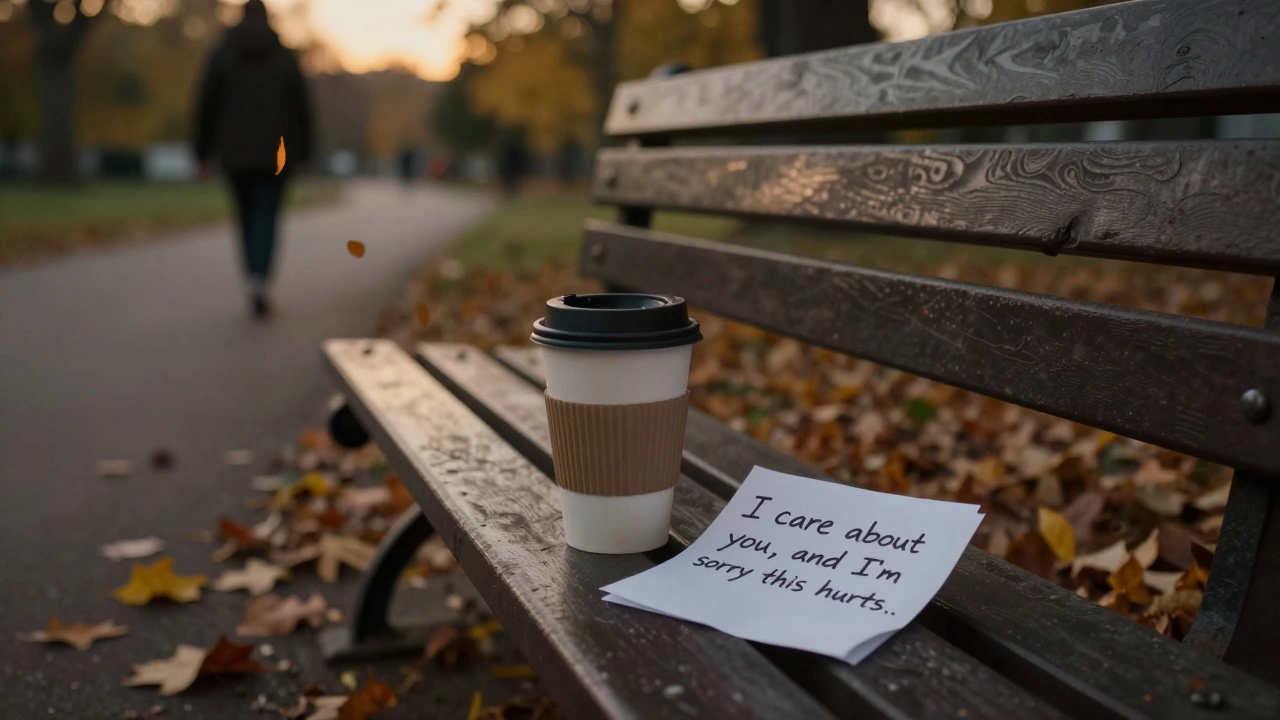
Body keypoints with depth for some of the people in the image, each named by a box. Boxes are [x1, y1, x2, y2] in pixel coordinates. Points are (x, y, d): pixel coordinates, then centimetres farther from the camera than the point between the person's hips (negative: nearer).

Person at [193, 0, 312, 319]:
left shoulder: (221, 53, 3)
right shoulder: (285, 56, 3)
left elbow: (206, 104, 0)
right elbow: (301, 107, 2)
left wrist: (203, 150, 5)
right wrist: (303, 152, 10)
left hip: (235, 151, 1)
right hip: (274, 151, -1)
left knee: (247, 217, 16)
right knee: (266, 218, -3)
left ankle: (256, 282, 21)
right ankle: (259, 282, -24)